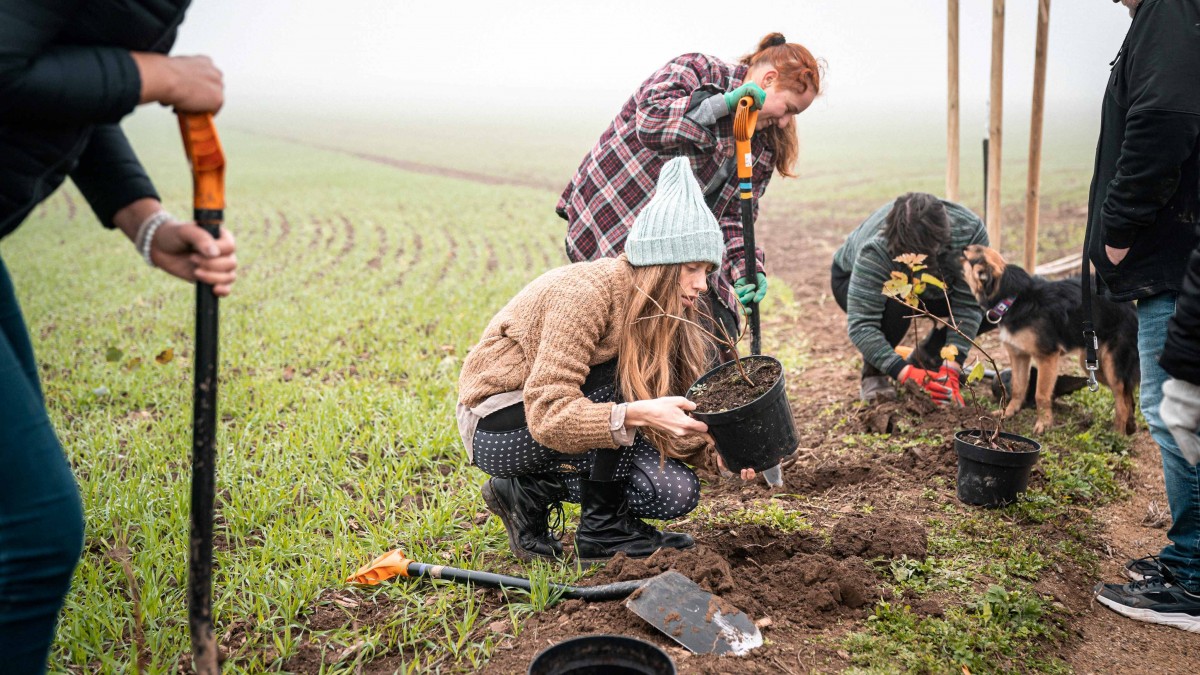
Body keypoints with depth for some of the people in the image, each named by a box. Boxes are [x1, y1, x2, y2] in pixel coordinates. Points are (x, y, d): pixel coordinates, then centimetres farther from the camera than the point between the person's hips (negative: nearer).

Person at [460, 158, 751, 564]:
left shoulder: (664, 312, -2)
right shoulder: (586, 292, -26)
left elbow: (667, 422, -3)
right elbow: (547, 413, -33)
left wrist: (717, 448, -21)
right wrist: (637, 414, -44)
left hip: (548, 413, 7)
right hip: (500, 426, -7)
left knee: (675, 493, -10)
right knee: (622, 380, -29)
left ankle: (533, 490, 4)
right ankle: (602, 529, -14)